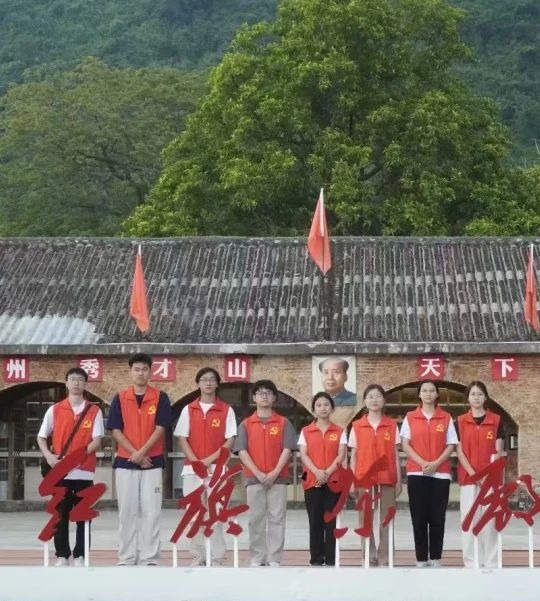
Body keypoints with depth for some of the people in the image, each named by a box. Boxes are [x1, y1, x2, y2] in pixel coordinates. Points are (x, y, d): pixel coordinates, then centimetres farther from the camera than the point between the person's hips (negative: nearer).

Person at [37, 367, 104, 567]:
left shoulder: (94, 411, 3)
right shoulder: (55, 409, 7)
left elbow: (96, 441, -3)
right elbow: (41, 437, 11)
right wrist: (49, 456, -7)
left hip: (84, 471, -1)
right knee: (60, 515, 3)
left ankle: (80, 556, 8)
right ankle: (62, 555, 10)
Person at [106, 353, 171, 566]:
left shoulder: (160, 398, 1)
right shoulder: (120, 398, 5)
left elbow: (160, 429, -5)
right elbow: (116, 431, 0)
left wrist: (142, 452, -15)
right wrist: (135, 454, -10)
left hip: (153, 462, -1)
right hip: (125, 462, 1)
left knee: (151, 511, -1)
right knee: (127, 511, 5)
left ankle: (149, 558, 3)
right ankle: (126, 557, 10)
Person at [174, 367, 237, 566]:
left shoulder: (226, 410, 4)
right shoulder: (188, 409, 8)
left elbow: (230, 440, -1)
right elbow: (182, 439, 4)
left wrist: (209, 460, -11)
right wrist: (196, 462, -10)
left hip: (217, 468, -2)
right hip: (192, 469, 2)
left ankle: (216, 558, -1)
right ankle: (197, 556, 8)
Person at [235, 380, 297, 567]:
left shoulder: (283, 423, 6)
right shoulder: (246, 424, 7)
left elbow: (287, 450, -2)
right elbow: (242, 451, -1)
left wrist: (275, 473, -14)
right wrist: (258, 473, -12)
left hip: (278, 479, -1)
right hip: (254, 479, 1)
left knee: (276, 519, -1)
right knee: (256, 519, 2)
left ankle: (274, 559, 2)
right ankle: (257, 558, 8)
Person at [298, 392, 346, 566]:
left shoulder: (339, 431, 8)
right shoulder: (305, 431, 8)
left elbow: (341, 456, -2)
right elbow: (303, 455, -1)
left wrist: (328, 473, -16)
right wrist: (316, 472, -18)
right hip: (312, 482, 0)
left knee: (331, 521, 0)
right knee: (315, 522, 1)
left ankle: (330, 560, 3)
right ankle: (316, 559, 6)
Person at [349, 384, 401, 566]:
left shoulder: (392, 426, 5)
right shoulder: (357, 426, 5)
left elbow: (395, 455, 6)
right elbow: (353, 456, 7)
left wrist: (399, 480, 2)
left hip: (387, 479, 0)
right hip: (364, 479, 0)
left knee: (386, 520, 0)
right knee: (365, 520, 2)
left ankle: (384, 560, 5)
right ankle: (369, 559, 9)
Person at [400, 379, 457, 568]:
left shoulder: (446, 418, 6)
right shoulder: (410, 417, 5)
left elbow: (451, 445, 3)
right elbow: (405, 444, 0)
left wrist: (436, 463, -12)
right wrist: (422, 462, -13)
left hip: (440, 474, 0)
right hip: (416, 473, 0)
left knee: (437, 517, 1)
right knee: (419, 518, 0)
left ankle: (436, 558, 7)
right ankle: (421, 559, 4)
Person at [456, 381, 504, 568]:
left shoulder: (496, 420, 5)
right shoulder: (460, 421, 5)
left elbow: (498, 451, 2)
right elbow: (459, 451, 1)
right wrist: (473, 474, -11)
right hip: (468, 477, 0)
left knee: (489, 519, 0)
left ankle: (490, 563, 5)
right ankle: (471, 562, 4)